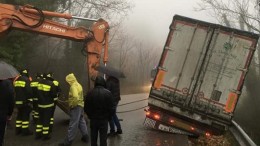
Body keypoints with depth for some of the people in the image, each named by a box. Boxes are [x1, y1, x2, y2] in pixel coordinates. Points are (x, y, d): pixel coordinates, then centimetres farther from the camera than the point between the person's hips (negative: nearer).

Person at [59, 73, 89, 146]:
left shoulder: (73, 86, -19)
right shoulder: (78, 85, 12)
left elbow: (75, 97, -32)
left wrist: (72, 105, -20)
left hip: (76, 107, -10)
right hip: (81, 105, 10)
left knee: (73, 124, -6)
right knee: (82, 121, 18)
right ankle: (85, 137, 24)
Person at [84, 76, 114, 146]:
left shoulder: (90, 93, -6)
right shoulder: (107, 93, -12)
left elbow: (86, 108, -1)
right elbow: (111, 108, -11)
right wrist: (109, 117, 5)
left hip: (93, 119, 2)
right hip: (104, 119, -2)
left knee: (93, 138, 16)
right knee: (103, 138, 6)